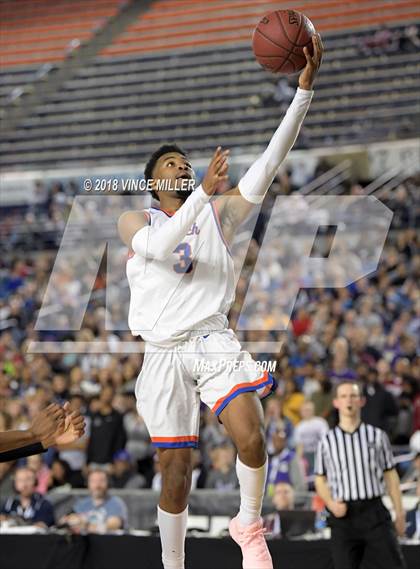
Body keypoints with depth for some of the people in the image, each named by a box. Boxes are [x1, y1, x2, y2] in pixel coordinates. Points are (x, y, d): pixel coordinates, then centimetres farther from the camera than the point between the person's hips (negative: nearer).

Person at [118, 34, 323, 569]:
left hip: (213, 340, 0)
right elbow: (157, 245, -18)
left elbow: (268, 165, -3)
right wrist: (203, 192, -29)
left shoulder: (219, 212, 10)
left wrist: (304, 91, -14)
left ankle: (248, 525, 0)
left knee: (250, 436, -24)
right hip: (163, 351, 0)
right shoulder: (133, 221, 7)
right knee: (176, 471, 2)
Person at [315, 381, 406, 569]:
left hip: (374, 510, 0)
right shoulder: (327, 441, 6)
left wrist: (399, 512, 6)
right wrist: (331, 504, -6)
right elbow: (320, 479, 11)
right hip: (343, 514, 0)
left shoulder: (377, 435, 8)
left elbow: (390, 475, 10)